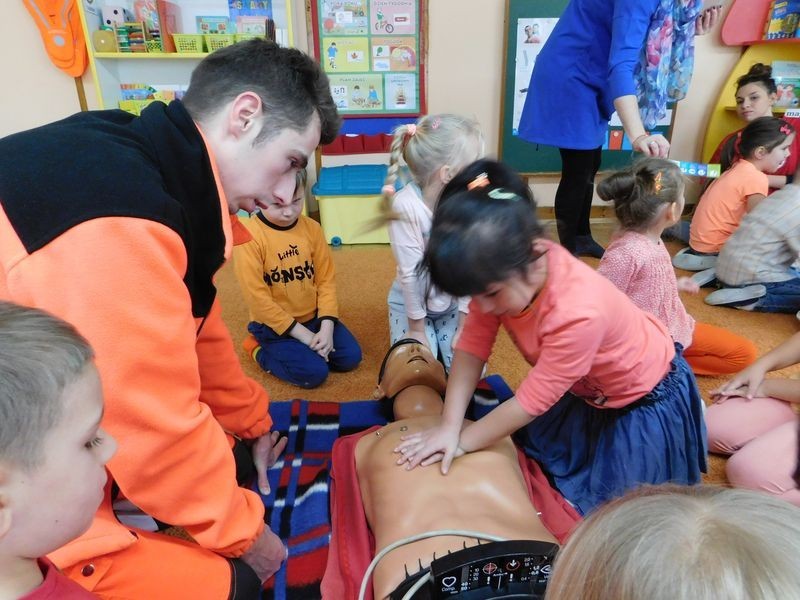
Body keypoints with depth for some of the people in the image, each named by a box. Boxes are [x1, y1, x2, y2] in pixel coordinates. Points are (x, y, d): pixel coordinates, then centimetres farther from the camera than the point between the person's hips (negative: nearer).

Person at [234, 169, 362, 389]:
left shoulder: (311, 228, -4)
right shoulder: (248, 235, -20)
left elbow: (326, 279, -2)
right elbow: (258, 298, -20)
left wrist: (326, 327, -15)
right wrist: (303, 335, -18)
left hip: (314, 316, 5)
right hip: (275, 325, -5)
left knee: (351, 357, -5)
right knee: (314, 372, -16)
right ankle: (261, 351, 8)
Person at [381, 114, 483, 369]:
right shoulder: (406, 206, -29)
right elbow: (411, 272, -24)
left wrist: (465, 327, -12)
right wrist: (417, 329, -15)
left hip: (456, 302, 3)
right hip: (412, 301, -2)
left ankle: (441, 336, 27)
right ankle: (424, 330, 24)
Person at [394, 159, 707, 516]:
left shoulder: (579, 313, -44)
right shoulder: (503, 271, -26)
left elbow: (531, 402, -33)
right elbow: (472, 346, -20)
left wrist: (463, 441, -21)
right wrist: (449, 426, -26)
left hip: (644, 396, -6)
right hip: (585, 388, 6)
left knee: (611, 499, 12)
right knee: (547, 467, 21)